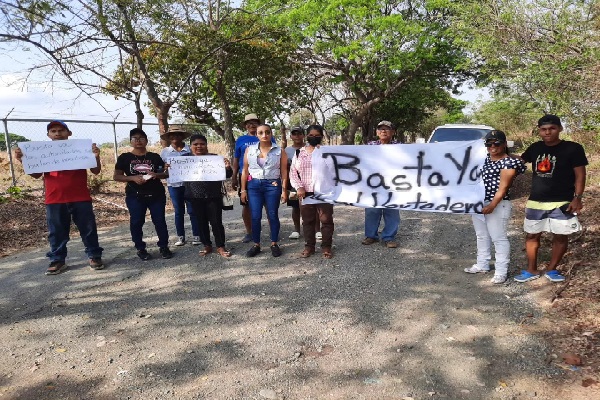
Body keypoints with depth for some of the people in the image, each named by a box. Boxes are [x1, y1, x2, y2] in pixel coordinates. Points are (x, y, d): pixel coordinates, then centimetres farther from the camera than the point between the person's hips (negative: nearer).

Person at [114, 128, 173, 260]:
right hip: (135, 196, 0)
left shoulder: (155, 157, 7)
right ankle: (141, 249, 16)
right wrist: (133, 178, -16)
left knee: (159, 221, 2)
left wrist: (156, 175, -14)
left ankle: (164, 247, 14)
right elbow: (116, 176, 0)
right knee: (136, 222, 3)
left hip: (156, 194, 1)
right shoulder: (124, 157, 3)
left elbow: (165, 174, 8)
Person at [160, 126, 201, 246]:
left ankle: (196, 235, 11)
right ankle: (180, 236, 18)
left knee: (192, 210, 3)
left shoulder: (190, 149, 1)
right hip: (173, 185, 2)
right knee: (178, 211, 9)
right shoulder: (165, 152, 6)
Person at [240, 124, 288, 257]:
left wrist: (284, 190, -4)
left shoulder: (279, 151, 2)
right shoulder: (249, 150, 7)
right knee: (255, 216, 1)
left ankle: (274, 244, 17)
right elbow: (245, 171, 9)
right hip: (254, 185, 2)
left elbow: (284, 172, 2)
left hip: (273, 185, -1)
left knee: (273, 215, 4)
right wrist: (243, 189, 5)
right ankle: (256, 244, 14)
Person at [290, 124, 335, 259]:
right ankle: (309, 246, 21)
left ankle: (326, 246, 12)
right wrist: (299, 187, -5)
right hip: (305, 195, 2)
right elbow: (293, 172, 7)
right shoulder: (299, 153, 10)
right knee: (307, 221, 10)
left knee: (327, 221, 0)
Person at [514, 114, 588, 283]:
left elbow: (580, 175, -6)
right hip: (535, 202, 3)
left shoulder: (573, 148, -7)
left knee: (560, 237, 6)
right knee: (532, 236, 8)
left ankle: (551, 269, 23)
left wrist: (578, 197, -15)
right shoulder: (535, 148, 4)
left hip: (562, 203, -3)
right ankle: (531, 270, 20)